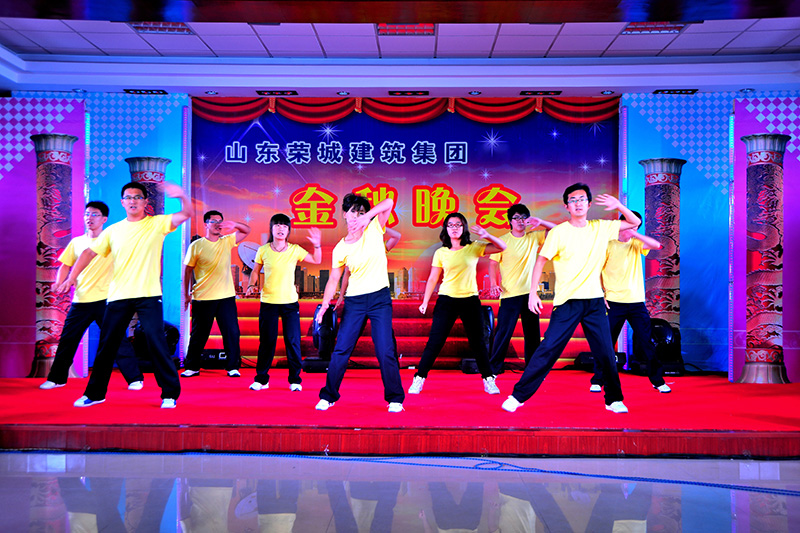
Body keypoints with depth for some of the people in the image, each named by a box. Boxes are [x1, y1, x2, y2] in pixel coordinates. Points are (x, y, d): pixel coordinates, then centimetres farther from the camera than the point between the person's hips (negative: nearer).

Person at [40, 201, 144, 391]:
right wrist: (59, 284, -1)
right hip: (80, 300, 4)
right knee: (67, 340, 9)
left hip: (105, 299, -4)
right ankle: (56, 378, 25)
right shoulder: (76, 242, 11)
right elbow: (65, 266, 14)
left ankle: (135, 378, 3)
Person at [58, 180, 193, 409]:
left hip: (148, 295, -4)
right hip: (118, 296, 4)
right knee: (107, 345, 10)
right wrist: (72, 277, 1)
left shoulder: (157, 223, 2)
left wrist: (182, 195, -31)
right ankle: (94, 393, 25)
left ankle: (170, 393, 1)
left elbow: (187, 214, -11)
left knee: (156, 343, -9)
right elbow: (90, 252, 11)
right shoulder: (113, 230, 11)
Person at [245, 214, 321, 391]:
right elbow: (255, 271, 12)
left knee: (293, 342, -1)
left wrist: (317, 245, -10)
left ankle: (295, 380, 12)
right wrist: (251, 285, -5)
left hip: (290, 303, 0)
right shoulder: (263, 250, 0)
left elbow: (316, 260, 6)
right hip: (268, 302, 0)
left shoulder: (295, 250, 1)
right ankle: (261, 379, 18)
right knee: (266, 342, 4)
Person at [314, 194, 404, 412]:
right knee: (341, 350, 1)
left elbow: (389, 202, -14)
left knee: (385, 351, -5)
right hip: (354, 300, 2)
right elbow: (333, 279, 5)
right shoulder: (340, 249, 3)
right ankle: (328, 396, 16)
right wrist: (324, 306, -5)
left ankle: (395, 398, 9)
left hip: (380, 298, -2)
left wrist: (366, 218, -28)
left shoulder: (374, 229, -1)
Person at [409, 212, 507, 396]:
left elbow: (502, 247, -3)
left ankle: (488, 380, 20)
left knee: (477, 342, 7)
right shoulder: (441, 253, 4)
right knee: (434, 342, -4)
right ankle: (419, 379, 5)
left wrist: (486, 235, -20)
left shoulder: (474, 248, 2)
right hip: (447, 300, 0)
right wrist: (425, 302, 3)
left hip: (470, 300, 0)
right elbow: (432, 279, 8)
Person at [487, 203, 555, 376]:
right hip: (509, 294, -3)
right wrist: (493, 283, -15)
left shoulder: (534, 237, 7)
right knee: (503, 331, -5)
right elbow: (493, 263, 0)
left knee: (533, 333, 8)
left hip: (530, 293, 3)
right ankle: (494, 367, 6)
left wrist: (540, 222, -13)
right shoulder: (503, 240, 0)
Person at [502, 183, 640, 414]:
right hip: (567, 301, -3)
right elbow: (540, 261, -4)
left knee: (606, 353, 5)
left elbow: (635, 222, 16)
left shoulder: (601, 228, 7)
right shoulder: (559, 232, -4)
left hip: (595, 301, 3)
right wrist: (533, 292, -13)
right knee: (548, 349, -7)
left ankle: (614, 400, 22)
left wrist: (618, 205, -2)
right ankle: (518, 395, 1)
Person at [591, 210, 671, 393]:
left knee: (647, 343, 3)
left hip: (636, 302, 2)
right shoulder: (608, 245, 2)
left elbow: (657, 245, -9)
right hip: (613, 302, -2)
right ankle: (597, 381, 13)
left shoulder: (636, 244, 8)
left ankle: (658, 380, 15)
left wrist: (635, 234, -19)